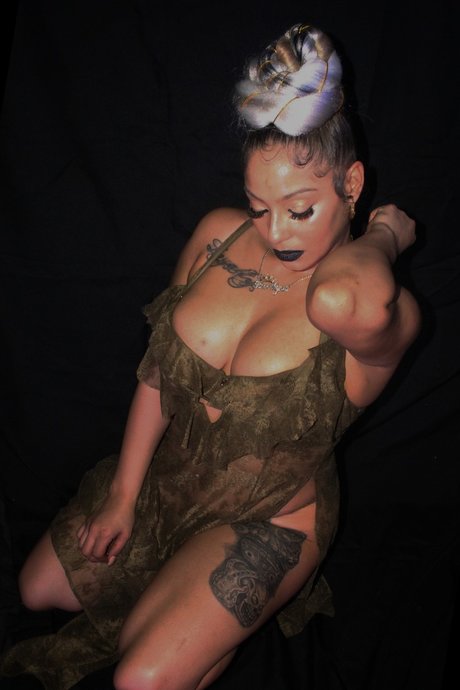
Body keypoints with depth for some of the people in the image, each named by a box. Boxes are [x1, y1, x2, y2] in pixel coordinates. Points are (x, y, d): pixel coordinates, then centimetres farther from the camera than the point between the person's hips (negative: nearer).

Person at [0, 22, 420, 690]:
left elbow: (340, 299, -54)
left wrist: (385, 234, -30)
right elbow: (158, 365, -2)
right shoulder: (220, 233, -11)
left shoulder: (389, 313, -26)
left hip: (271, 514, -5)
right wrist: (124, 493, 2)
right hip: (167, 471, 6)